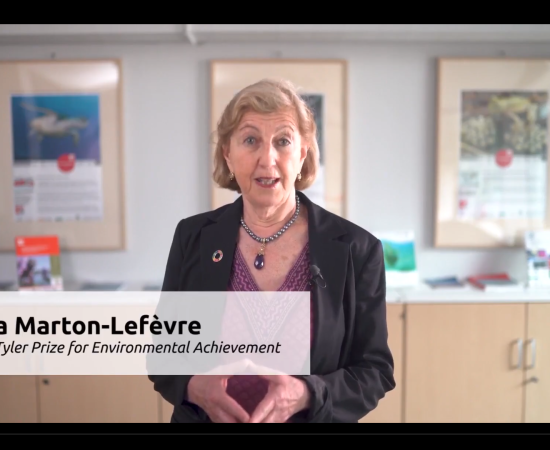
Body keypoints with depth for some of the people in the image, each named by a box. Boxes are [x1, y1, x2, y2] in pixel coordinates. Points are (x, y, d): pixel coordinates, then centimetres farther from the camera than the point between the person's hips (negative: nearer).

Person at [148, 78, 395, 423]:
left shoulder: (356, 249, -13)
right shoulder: (193, 237, -7)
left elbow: (374, 370, -8)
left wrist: (305, 395, -25)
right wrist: (194, 386, -20)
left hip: (311, 416, -1)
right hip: (202, 416, 2)